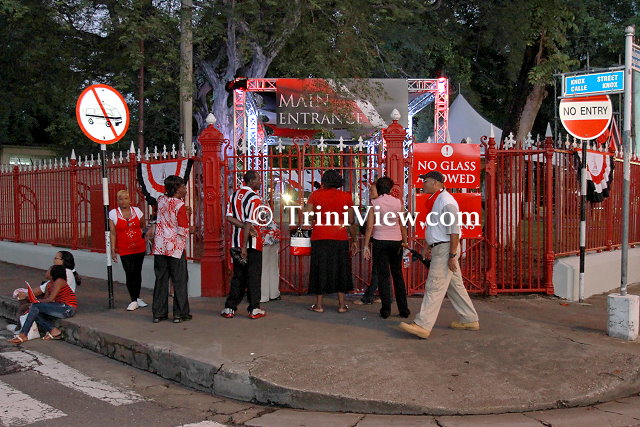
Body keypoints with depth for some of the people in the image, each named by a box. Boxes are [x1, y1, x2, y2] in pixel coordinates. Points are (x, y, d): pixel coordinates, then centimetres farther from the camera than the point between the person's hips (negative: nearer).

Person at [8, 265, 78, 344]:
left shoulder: (59, 281, -12)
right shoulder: (49, 284, 15)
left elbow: (50, 299, -17)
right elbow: (45, 299, 11)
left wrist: (36, 301, -6)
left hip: (68, 308, -9)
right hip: (61, 307, 9)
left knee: (36, 306, -17)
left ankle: (22, 335, -15)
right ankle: (53, 330, -9)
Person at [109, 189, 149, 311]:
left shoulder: (136, 211, 3)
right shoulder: (113, 213, -2)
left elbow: (143, 226, 17)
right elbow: (113, 233, -3)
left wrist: (145, 240, 11)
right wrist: (113, 249, -6)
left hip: (139, 248, 3)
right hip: (125, 250, -2)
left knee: (137, 273, 10)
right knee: (130, 274, -9)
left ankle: (137, 298, 26)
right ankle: (134, 301, 3)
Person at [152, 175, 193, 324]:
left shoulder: (161, 200, 4)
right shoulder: (180, 206, -14)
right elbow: (183, 231, -16)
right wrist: (190, 229, 4)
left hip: (160, 247, 6)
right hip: (176, 248, -5)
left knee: (161, 279, 11)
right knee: (179, 281, 5)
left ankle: (158, 313, 15)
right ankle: (180, 314, 9)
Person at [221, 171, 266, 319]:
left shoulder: (234, 195, 9)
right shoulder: (254, 198, -12)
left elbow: (229, 217, -2)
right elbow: (249, 223, -19)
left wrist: (248, 227, -9)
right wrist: (244, 247, -21)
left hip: (236, 242, 6)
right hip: (252, 242, -6)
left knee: (238, 275, 13)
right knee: (253, 276, 3)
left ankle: (230, 308, 13)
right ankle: (254, 309, 7)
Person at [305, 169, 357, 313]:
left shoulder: (316, 195, 0)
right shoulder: (346, 196, 3)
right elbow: (351, 222, 3)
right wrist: (354, 240, 11)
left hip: (319, 238, -1)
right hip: (340, 238, 1)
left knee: (320, 269, 9)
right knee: (340, 269, 12)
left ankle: (319, 305, 14)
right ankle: (342, 305, 14)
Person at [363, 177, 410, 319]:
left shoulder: (374, 203, -3)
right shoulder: (398, 202, 2)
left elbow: (370, 227, -6)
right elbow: (403, 225, 3)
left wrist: (366, 245, -2)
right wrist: (405, 241, 12)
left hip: (380, 242, -2)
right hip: (396, 241, 2)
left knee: (383, 275, 3)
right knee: (398, 275, 10)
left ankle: (386, 310, 3)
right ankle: (403, 309, 12)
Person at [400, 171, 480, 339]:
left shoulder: (446, 201, -17)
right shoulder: (437, 200, 16)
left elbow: (454, 230, -20)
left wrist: (452, 255, -22)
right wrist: (429, 246, 24)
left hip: (446, 249, -10)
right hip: (439, 248, 10)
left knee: (434, 287, -10)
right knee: (455, 286, 15)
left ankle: (423, 326, -9)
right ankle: (470, 320, 24)